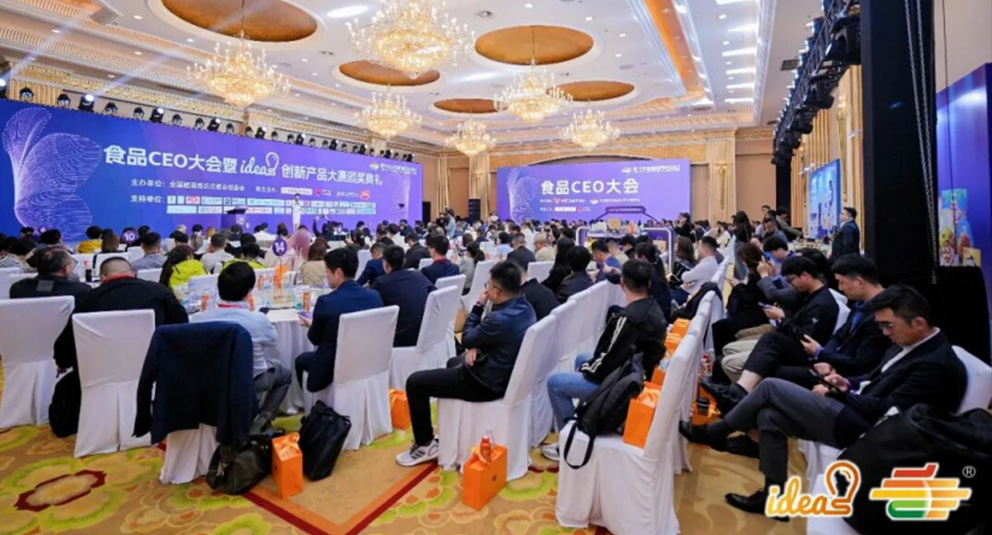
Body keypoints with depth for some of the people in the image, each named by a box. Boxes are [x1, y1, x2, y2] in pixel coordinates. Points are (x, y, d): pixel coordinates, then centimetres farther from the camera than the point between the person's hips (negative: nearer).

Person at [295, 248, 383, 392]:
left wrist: (310, 325, 18)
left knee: (301, 359, 28)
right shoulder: (375, 296, -9)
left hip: (331, 370, -5)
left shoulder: (326, 301, -22)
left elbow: (315, 339, -4)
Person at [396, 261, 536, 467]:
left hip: (487, 383, -9)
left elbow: (466, 338, -14)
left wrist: (479, 305, -7)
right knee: (453, 363, 35)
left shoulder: (500, 320, -33)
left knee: (415, 382, -1)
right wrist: (476, 347, -7)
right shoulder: (524, 307, -3)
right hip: (506, 372, 10)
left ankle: (425, 444, 12)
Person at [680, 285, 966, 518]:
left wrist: (840, 393, -9)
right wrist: (847, 384, 1)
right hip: (856, 412, 10)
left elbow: (886, 412, -21)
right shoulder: (909, 343, 11)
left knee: (771, 387, -14)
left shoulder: (936, 364, -18)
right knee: (769, 416, -1)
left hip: (862, 427, -10)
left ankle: (714, 432, 4)